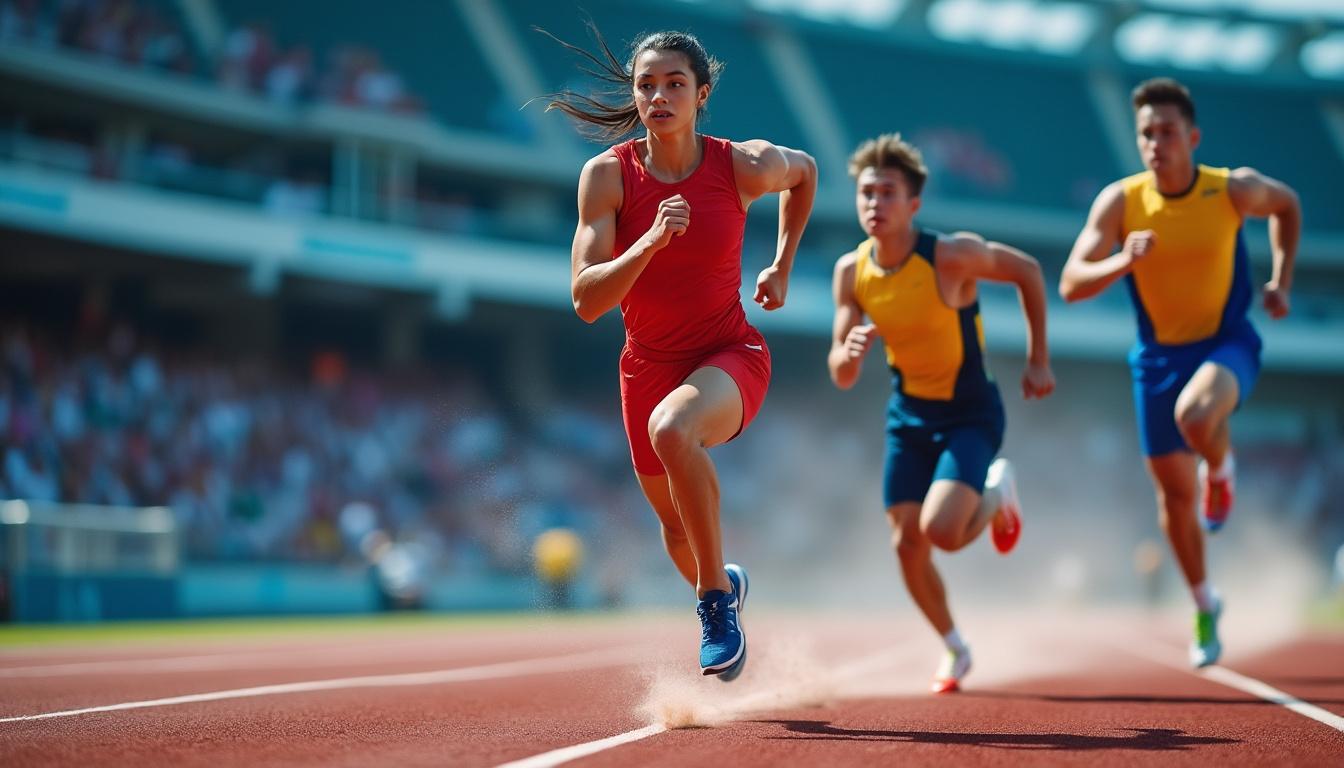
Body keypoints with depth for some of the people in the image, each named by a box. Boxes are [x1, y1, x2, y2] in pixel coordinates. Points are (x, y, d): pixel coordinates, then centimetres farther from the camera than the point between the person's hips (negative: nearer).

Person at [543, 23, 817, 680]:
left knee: (672, 429, -37)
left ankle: (717, 597, -21)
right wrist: (651, 241, -34)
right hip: (647, 365, 3)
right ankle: (720, 584, 56)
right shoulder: (607, 175, -14)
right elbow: (587, 300, -20)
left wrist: (781, 269, 9)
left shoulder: (745, 166, -14)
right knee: (675, 521, 20)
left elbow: (805, 171, 12)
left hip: (729, 355, -3)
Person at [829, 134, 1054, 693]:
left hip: (970, 415, -5)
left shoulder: (952, 256, -23)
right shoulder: (851, 272, -9)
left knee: (941, 531, -22)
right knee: (907, 544, 1)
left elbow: (1027, 271, -6)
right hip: (907, 415, 5)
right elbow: (840, 378, -4)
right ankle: (954, 649, 27)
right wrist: (850, 352, -29)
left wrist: (1038, 362, -5)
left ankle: (998, 493, 14)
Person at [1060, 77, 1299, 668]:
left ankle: (1221, 467, 0)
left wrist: (1281, 282, 4)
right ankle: (1205, 604, 33)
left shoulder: (1234, 190, -13)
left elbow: (1287, 205, 10)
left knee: (1195, 415, -37)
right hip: (1159, 355, 2)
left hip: (1227, 342, -2)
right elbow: (1070, 284, -16)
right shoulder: (1120, 202, -13)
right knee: (1174, 493, 10)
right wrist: (1122, 262, -34)